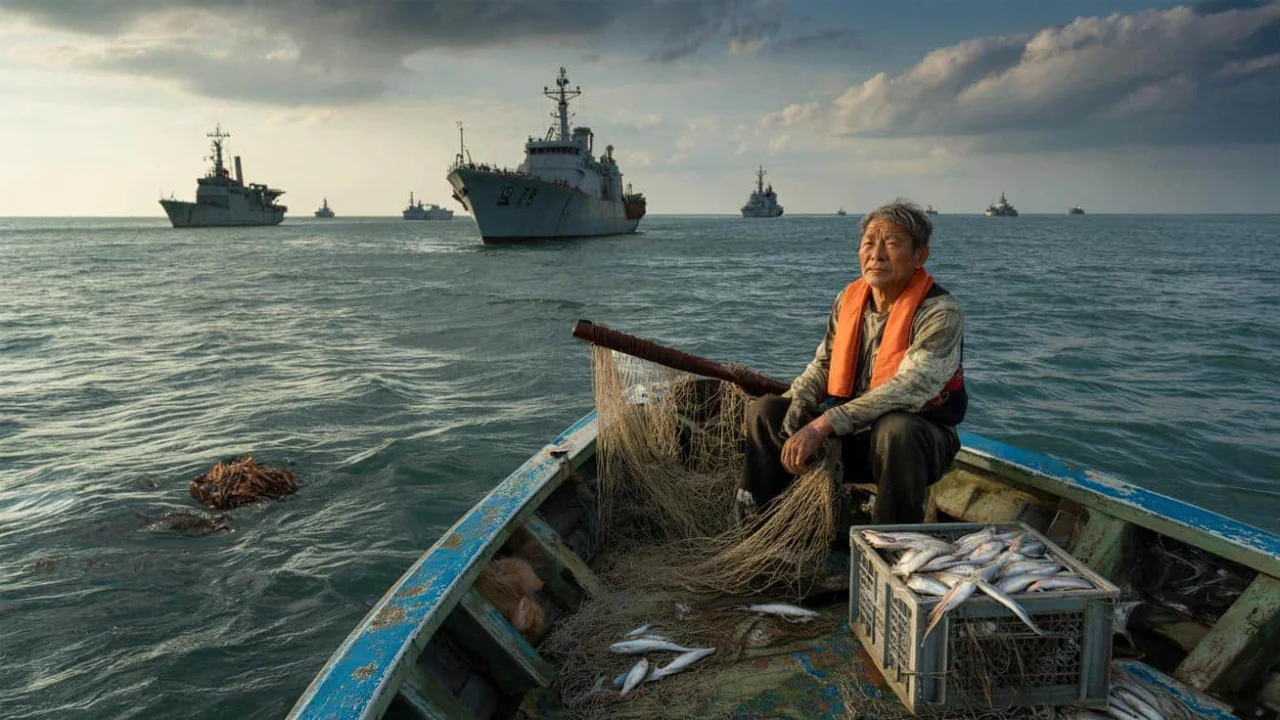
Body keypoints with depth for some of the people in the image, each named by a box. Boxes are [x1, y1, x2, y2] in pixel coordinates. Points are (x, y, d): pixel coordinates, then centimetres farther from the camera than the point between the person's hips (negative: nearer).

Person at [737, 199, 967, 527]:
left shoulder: (940, 313, -19)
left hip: (919, 442, -6)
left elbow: (905, 391, -29)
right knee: (764, 410, -5)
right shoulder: (849, 299, 1)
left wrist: (823, 425, -34)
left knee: (894, 430, -40)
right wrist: (795, 414, -16)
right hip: (853, 437, 6)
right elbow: (823, 365, 4)